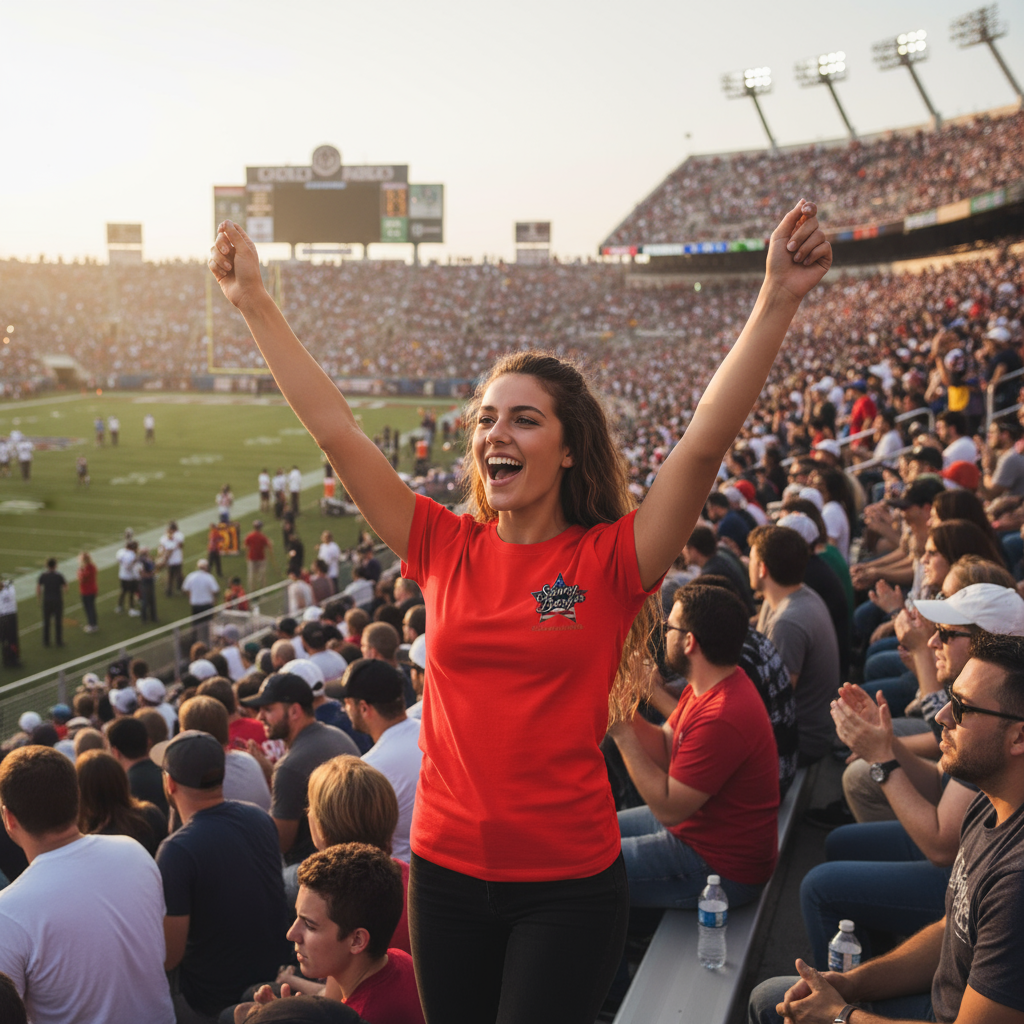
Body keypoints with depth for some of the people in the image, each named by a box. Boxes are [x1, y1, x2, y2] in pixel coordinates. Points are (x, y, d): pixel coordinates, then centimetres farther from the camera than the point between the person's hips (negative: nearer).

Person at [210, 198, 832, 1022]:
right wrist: (255, 302, 1)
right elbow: (335, 429, -1)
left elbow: (705, 442, -19)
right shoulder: (447, 550, -1)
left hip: (570, 881, -3)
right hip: (447, 869, 4)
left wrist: (778, 302, -25)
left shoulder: (608, 561, -9)